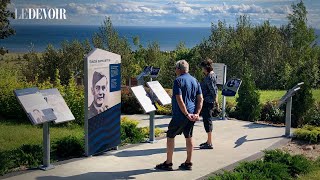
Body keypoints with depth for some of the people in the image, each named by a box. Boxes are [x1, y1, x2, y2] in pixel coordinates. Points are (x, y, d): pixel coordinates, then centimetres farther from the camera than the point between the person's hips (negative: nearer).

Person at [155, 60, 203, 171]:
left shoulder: (178, 80, -12)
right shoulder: (195, 81, 11)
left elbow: (179, 99, -21)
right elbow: (200, 99, 6)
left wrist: (186, 114, -19)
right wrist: (197, 113, -2)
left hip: (180, 115, -7)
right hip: (192, 115, 7)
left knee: (170, 136, 5)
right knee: (189, 137, 13)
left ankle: (168, 163, 9)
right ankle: (188, 163, 18)